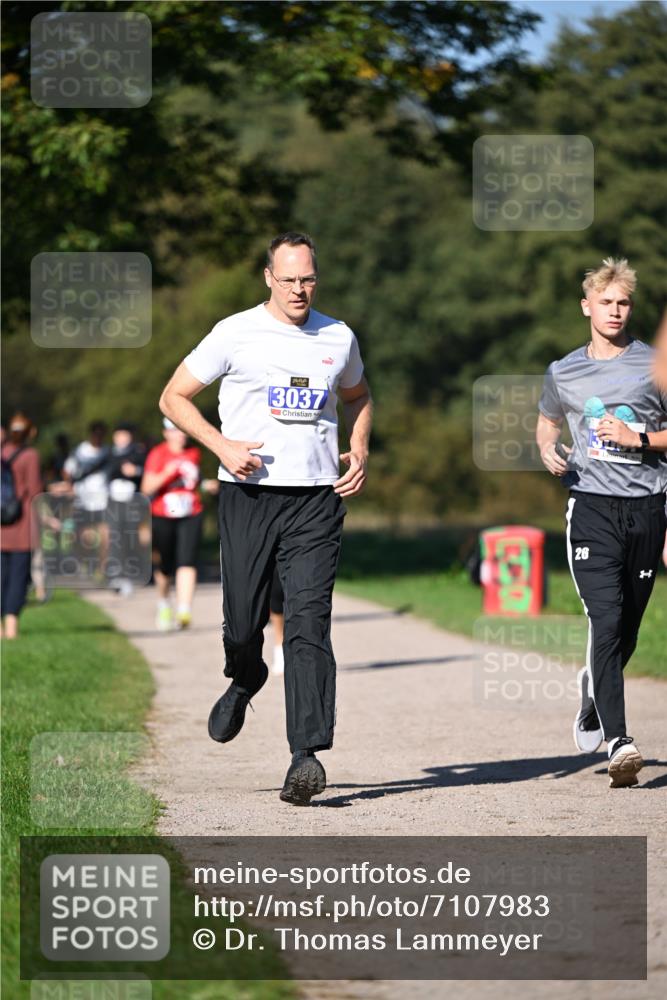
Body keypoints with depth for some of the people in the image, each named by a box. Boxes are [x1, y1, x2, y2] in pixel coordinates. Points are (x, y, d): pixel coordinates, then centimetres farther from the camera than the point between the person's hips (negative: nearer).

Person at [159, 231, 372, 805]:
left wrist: (360, 452, 11)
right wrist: (222, 445, -10)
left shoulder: (338, 338, 10)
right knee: (243, 621, 3)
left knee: (308, 623, -12)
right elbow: (174, 398, 5)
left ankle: (306, 756, -18)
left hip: (316, 499, 1)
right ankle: (244, 682, 40)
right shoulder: (236, 334, 0)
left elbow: (358, 397, 29)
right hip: (248, 494, -1)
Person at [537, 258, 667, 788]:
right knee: (606, 621, -17)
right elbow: (548, 422, 28)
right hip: (592, 505, -1)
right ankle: (618, 741, -21)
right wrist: (549, 451, 6)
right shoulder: (563, 373, 10)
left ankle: (594, 692, 39)